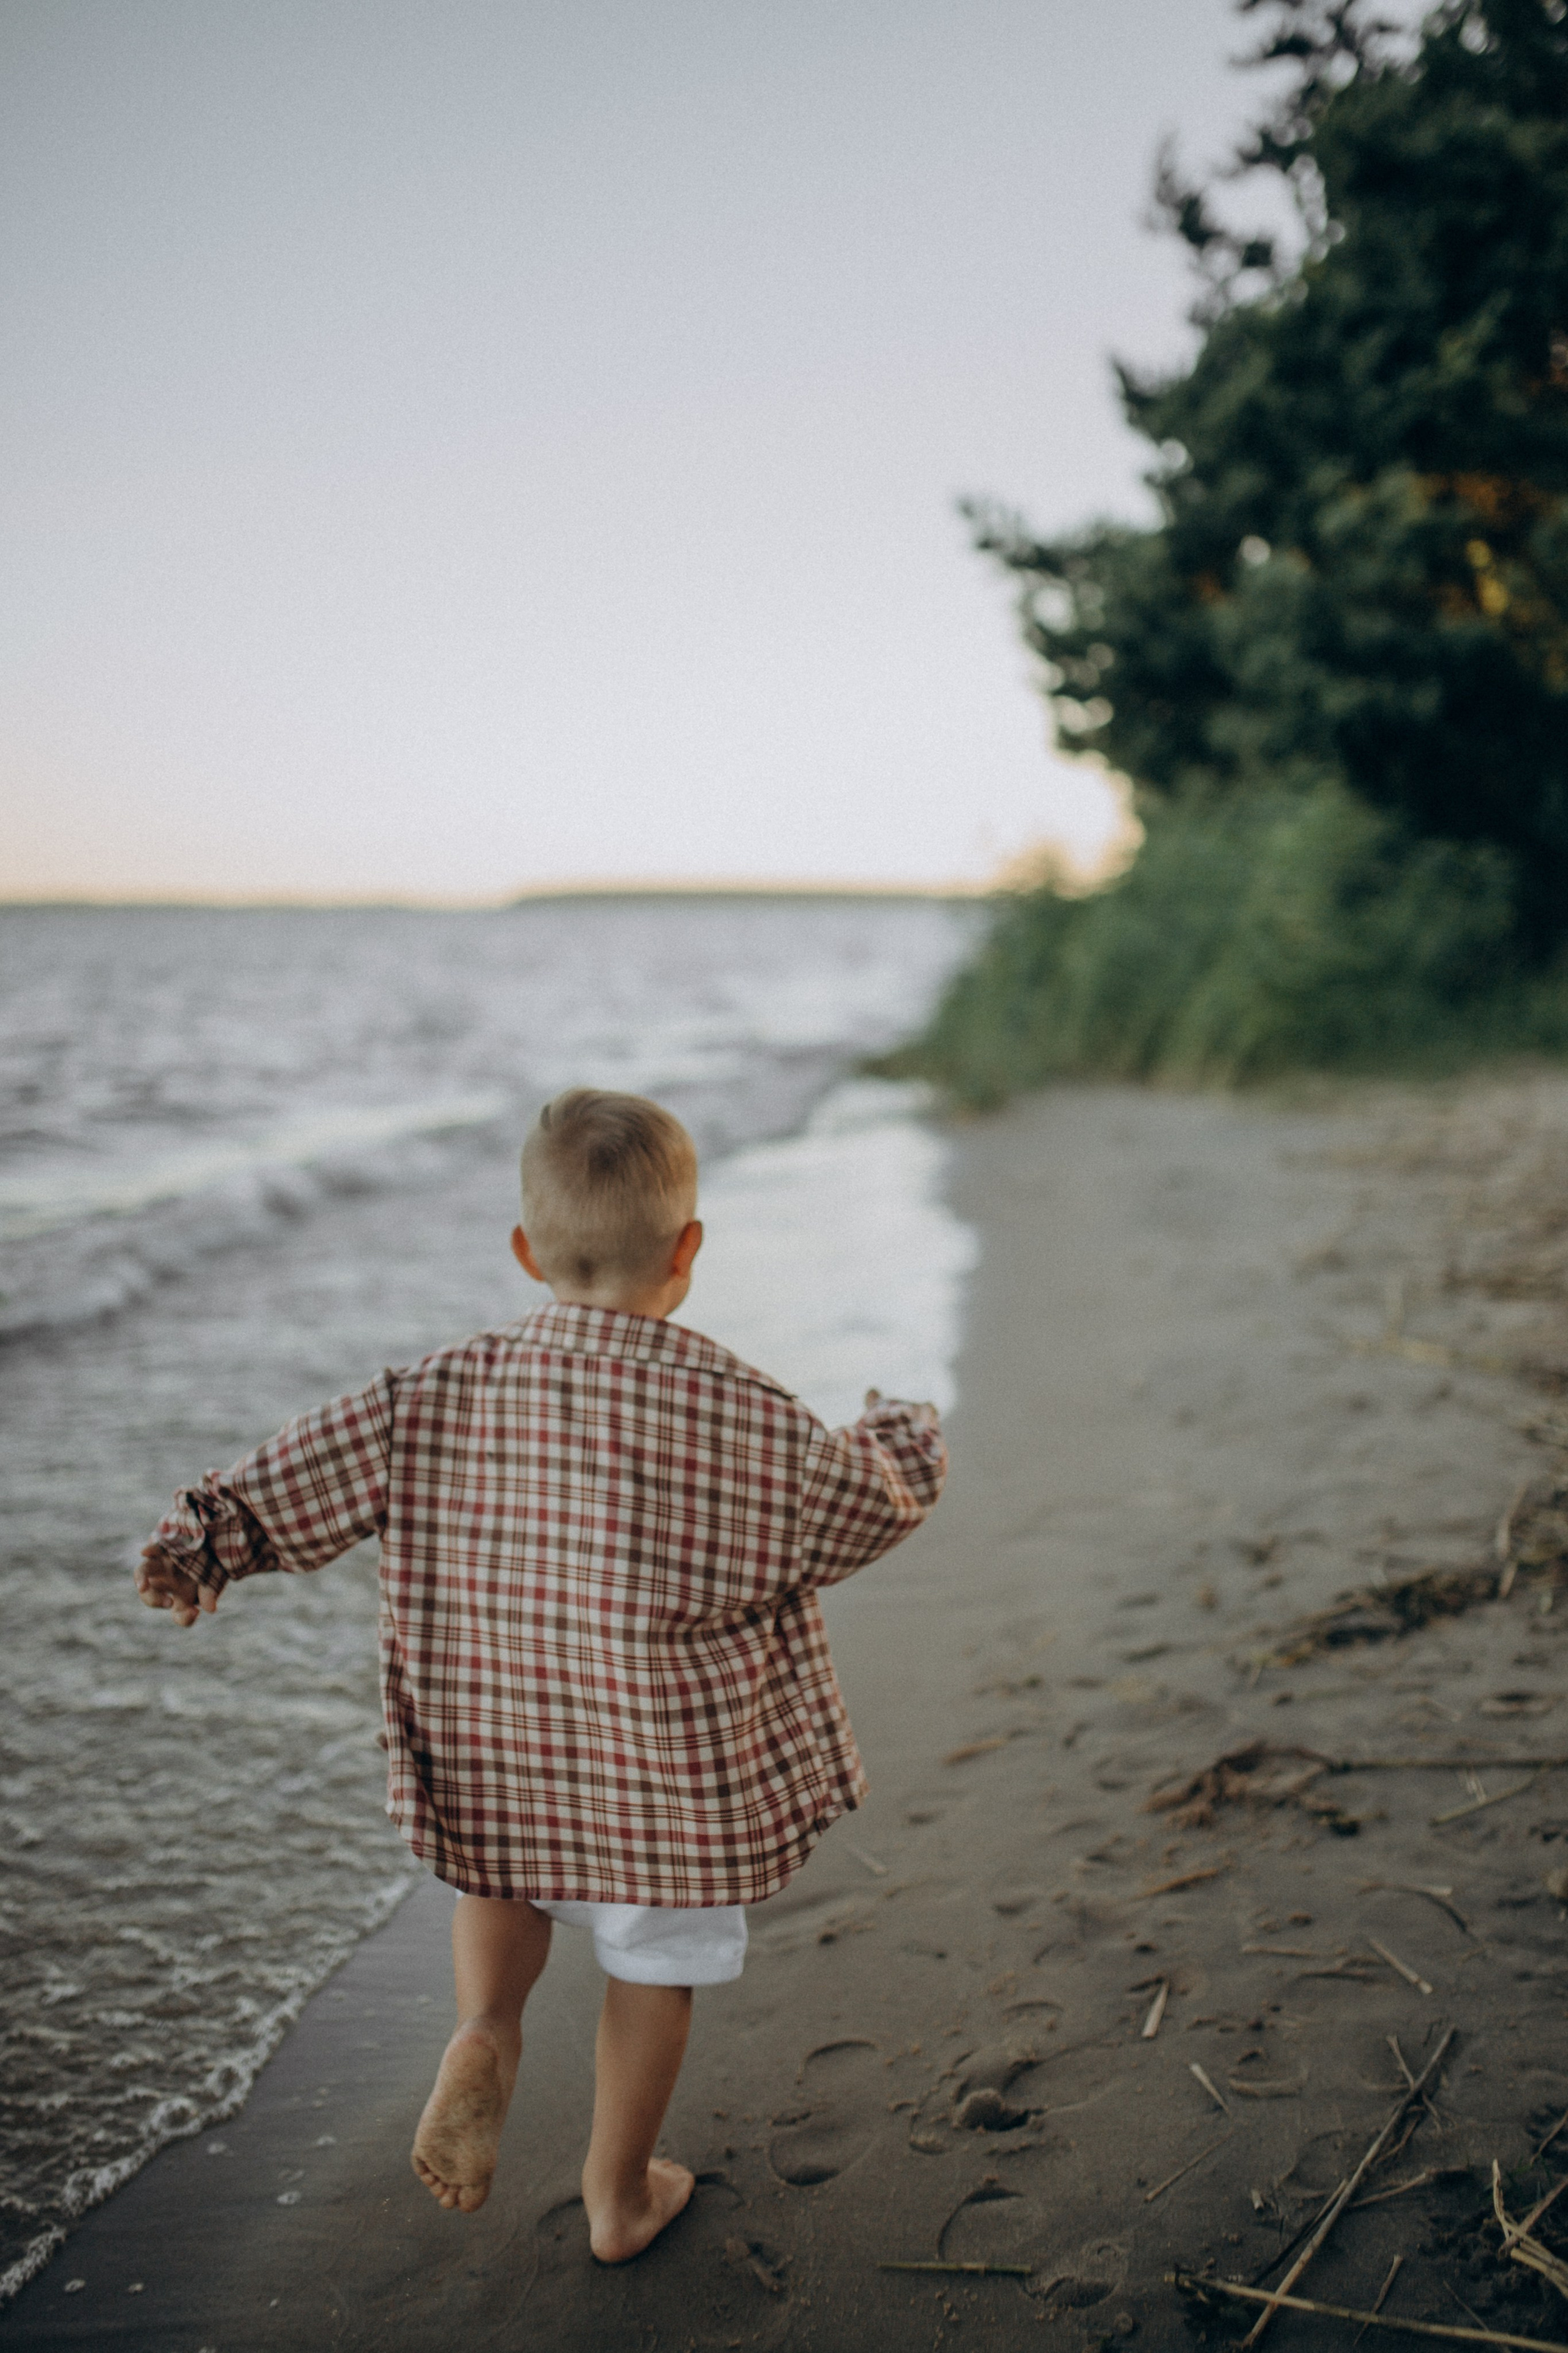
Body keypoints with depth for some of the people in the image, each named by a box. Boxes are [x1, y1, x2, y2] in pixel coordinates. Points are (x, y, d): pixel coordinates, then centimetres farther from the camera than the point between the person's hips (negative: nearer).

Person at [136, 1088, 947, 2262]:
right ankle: (619, 2195, 34)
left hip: (502, 1744, 2)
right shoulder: (736, 1411, -14)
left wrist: (210, 1540, 4)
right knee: (656, 1967, 18)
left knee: (507, 1867, 32)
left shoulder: (449, 1391, -8)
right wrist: (904, 1437, 17)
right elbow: (867, 1503, -2)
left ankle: (486, 2031, 6)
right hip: (677, 1766, -2)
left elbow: (317, 1466, -5)